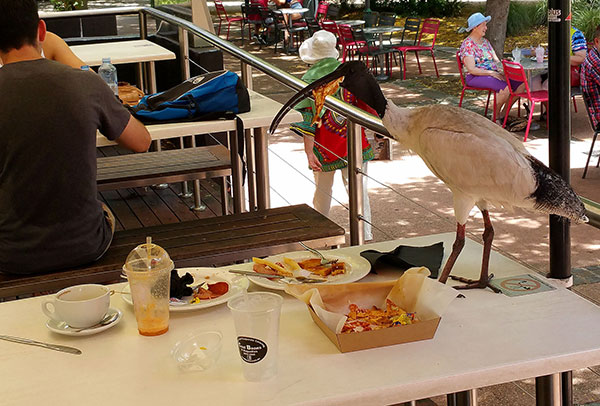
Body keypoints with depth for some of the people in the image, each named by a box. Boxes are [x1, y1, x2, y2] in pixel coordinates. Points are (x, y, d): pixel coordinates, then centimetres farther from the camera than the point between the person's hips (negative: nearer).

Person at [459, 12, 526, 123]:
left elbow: (496, 60, 17)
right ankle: (496, 117, -12)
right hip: (475, 77, -8)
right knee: (505, 88, -32)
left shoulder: (485, 41, 18)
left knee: (521, 84, -10)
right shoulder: (467, 44, -9)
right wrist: (491, 73, -23)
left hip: (494, 74, 8)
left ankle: (503, 114, -1)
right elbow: (471, 69, -17)